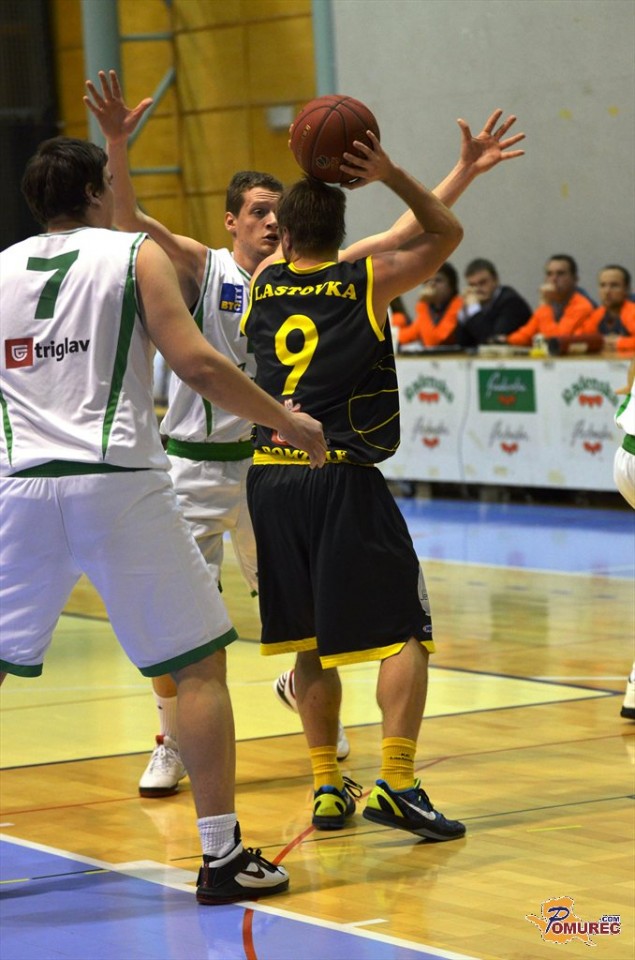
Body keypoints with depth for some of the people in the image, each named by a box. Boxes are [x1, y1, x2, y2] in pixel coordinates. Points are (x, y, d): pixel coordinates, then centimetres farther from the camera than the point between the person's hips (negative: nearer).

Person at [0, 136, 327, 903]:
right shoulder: (136, 257, 2)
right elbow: (197, 365, -9)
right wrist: (291, 423, 1)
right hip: (116, 481, -3)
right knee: (198, 664, 7)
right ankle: (221, 856, 5)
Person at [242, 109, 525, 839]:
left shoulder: (264, 283, 10)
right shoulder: (367, 281, -1)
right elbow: (445, 234, 12)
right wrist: (391, 176, 1)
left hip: (271, 478, 5)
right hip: (342, 479, -5)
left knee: (310, 642, 14)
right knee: (403, 633, -1)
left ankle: (327, 786, 14)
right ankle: (395, 785, -13)